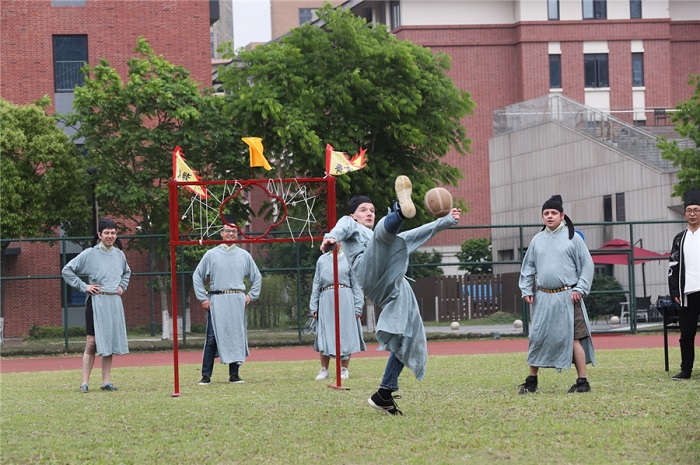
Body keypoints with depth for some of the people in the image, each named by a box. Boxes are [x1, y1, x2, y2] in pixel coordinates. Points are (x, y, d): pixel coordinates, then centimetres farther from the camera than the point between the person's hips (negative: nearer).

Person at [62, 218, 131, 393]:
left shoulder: (119, 254, 11)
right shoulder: (90, 254, -5)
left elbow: (127, 272, 33)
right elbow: (67, 270, -4)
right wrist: (83, 286, -8)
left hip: (115, 302, 5)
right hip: (96, 301, -5)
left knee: (110, 342, 6)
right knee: (92, 342, -7)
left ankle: (106, 382, 10)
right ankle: (85, 383, -3)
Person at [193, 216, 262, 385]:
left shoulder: (244, 256, 11)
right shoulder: (211, 255, 5)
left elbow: (256, 276, 21)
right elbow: (197, 276, 8)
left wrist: (251, 295, 9)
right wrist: (203, 298, 0)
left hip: (237, 301, 2)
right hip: (216, 301, -2)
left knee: (236, 336, 2)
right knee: (212, 338, -7)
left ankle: (234, 374, 9)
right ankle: (206, 376, -6)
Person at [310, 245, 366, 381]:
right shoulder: (322, 260, 14)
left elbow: (356, 283, 3)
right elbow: (316, 284, 16)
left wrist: (358, 306, -5)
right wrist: (313, 306, 9)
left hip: (345, 300, -2)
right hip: (327, 300, 2)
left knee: (346, 333, 0)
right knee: (324, 335, 0)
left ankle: (344, 370, 8)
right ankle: (324, 370, 7)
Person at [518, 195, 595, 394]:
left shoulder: (572, 237, 1)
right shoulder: (537, 240, 12)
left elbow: (587, 264, 1)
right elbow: (528, 267, 20)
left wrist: (580, 289, -7)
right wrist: (526, 290, 10)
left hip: (567, 297, -4)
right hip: (543, 298, 4)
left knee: (573, 338, -6)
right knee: (537, 338, 4)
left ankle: (583, 381, -1)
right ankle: (531, 381, 14)